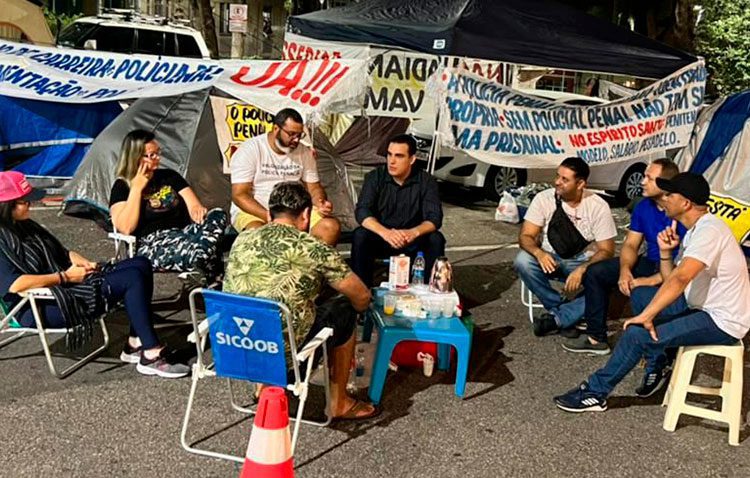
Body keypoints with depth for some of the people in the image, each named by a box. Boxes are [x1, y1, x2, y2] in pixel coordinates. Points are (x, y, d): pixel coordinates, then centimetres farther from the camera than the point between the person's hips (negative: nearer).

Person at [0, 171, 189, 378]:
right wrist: (65, 277, -18)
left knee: (141, 265, -3)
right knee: (131, 279, -23)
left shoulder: (25, 226, 16)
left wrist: (83, 262, 3)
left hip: (66, 284, 10)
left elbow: (61, 252, 25)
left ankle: (135, 345, -7)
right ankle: (151, 357, -23)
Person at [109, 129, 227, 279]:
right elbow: (125, 228, -11)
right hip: (151, 246, -5)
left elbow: (194, 206, 11)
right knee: (191, 245, -41)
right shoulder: (122, 186, 4)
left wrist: (198, 211, -16)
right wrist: (137, 188, -8)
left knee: (218, 215, -28)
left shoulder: (169, 175, 19)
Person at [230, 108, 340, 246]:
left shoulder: (304, 152, 6)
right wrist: (269, 217, -28)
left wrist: (321, 204, -14)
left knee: (332, 227, -18)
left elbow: (314, 188, 11)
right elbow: (239, 195, -13)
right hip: (254, 212, -5)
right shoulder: (249, 151, -9)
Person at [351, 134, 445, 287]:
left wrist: (414, 232, -42)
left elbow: (434, 218, -19)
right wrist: (385, 232, -42)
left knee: (435, 239, -27)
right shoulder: (375, 177, -11)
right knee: (360, 236, -29)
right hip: (382, 238, 0)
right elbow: (362, 211, -22)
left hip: (411, 241, 0)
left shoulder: (425, 181, -11)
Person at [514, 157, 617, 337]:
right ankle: (559, 309, -16)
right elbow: (525, 236, -12)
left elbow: (606, 250, -13)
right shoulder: (544, 198, -10)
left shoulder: (598, 206, -12)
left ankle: (555, 318, -20)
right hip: (550, 259, 1)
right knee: (523, 260, -30)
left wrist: (582, 270, -32)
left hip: (584, 262, -1)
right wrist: (539, 253, -36)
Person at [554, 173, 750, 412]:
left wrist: (646, 317, -34)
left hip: (722, 321, -10)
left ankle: (595, 393, -6)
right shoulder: (695, 230, 12)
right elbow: (671, 280, 12)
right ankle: (656, 367, 17)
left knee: (638, 334, -21)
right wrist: (665, 252, -5)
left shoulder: (709, 231, -21)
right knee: (641, 295, 13)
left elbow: (680, 279, -33)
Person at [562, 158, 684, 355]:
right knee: (595, 272, -2)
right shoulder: (643, 207, 4)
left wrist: (652, 280, -31)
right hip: (649, 263, 8)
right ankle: (596, 337, 6)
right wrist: (625, 270, -17)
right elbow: (630, 245, 5)